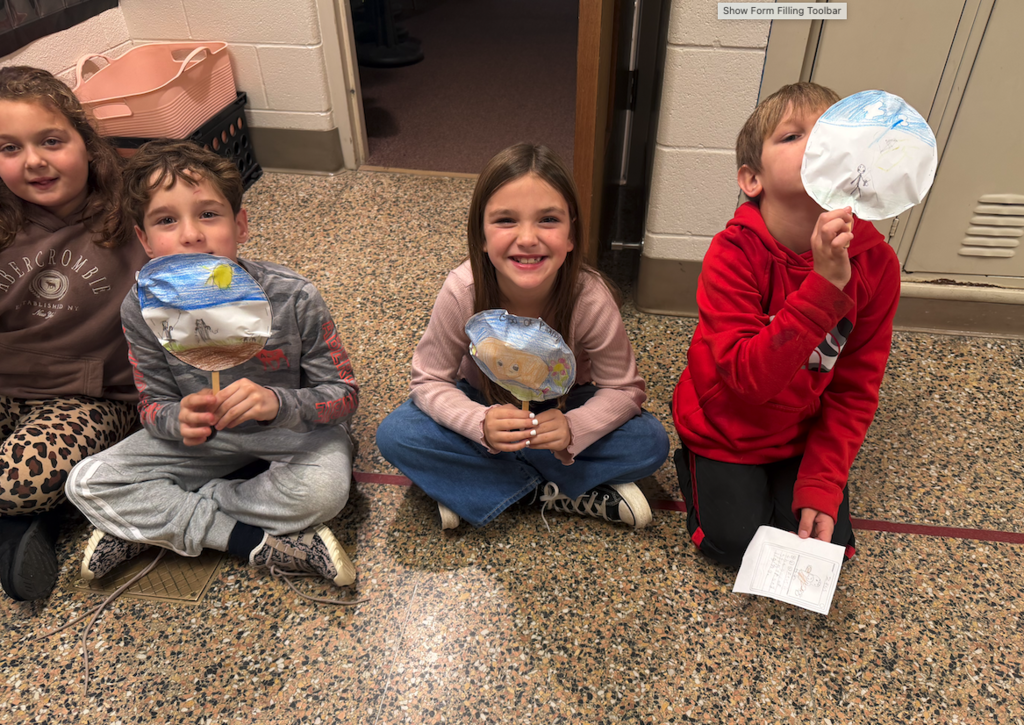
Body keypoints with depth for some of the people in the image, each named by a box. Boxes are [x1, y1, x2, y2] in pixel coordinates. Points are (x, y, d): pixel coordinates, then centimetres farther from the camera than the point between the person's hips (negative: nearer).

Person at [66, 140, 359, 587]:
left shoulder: (292, 298, -24)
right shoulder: (143, 310, -15)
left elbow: (344, 394, -17)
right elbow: (153, 405, -4)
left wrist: (277, 402, -37)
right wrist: (179, 419, -30)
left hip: (292, 427, -2)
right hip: (203, 433, 3)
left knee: (322, 491, -34)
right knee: (86, 485, -12)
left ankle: (156, 523, -10)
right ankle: (259, 544, -17)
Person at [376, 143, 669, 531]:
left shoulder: (590, 298, -28)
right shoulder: (462, 291, -28)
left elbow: (623, 388, -16)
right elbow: (430, 381, -17)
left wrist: (572, 428, -36)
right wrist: (481, 424, -37)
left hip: (563, 409, 0)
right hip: (487, 405, 1)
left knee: (651, 442, -25)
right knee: (395, 433, -24)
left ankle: (472, 484, -18)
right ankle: (563, 494, -17)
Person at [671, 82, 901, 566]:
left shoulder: (876, 263, -15)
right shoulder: (733, 254, -26)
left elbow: (856, 386, -8)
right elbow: (748, 376, -32)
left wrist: (821, 484, -12)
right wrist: (824, 286, -41)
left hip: (806, 435, 3)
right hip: (726, 431, -3)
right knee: (734, 544, -7)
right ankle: (696, 467, 22)